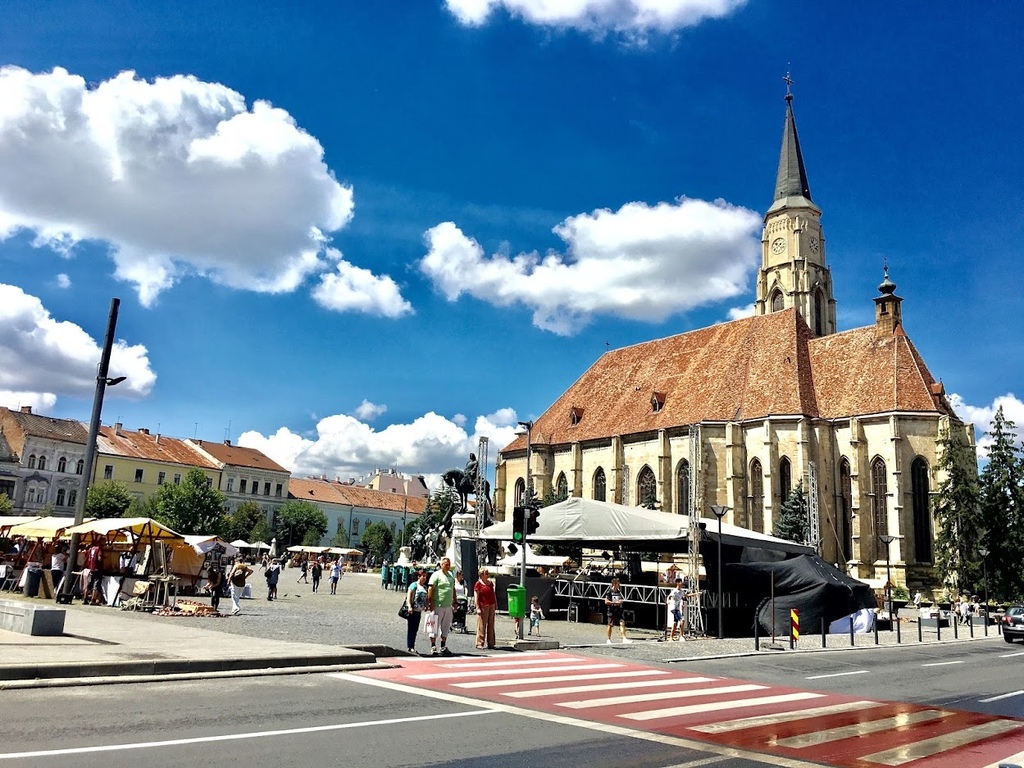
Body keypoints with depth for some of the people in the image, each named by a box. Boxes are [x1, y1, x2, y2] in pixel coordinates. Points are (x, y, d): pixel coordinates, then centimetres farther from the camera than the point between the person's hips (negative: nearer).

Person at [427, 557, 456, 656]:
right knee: (435, 627, -3)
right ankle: (433, 647, 4)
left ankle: (443, 647, 20)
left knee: (445, 628, 12)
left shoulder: (451, 575, 14)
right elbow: (430, 589, -13)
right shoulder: (436, 575, -8)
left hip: (448, 606, 7)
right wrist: (430, 603, -17)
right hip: (437, 606, -7)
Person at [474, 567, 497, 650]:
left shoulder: (490, 583, 14)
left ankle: (491, 644, 14)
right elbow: (476, 597, -9)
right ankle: (479, 644, 1)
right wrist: (477, 608, -15)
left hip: (491, 606, 7)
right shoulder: (478, 584, -6)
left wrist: (496, 604, 17)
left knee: (491, 625, 9)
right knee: (482, 625, -4)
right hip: (483, 606, -7)